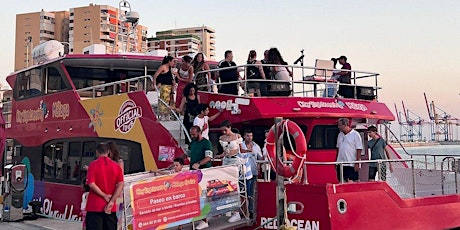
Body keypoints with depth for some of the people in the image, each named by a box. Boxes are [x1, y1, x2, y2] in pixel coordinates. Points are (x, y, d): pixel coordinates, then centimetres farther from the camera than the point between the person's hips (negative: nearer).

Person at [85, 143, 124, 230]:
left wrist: (104, 196, -9)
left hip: (95, 206, -3)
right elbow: (120, 184, -5)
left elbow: (91, 184, -15)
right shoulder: (116, 166, 3)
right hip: (111, 208, 3)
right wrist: (112, 201, -10)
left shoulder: (93, 165, -5)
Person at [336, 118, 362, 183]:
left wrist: (357, 164, -13)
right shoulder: (340, 135, 13)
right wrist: (337, 161, 14)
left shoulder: (355, 135, -6)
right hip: (340, 164, 6)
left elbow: (359, 150, -9)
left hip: (351, 164, -6)